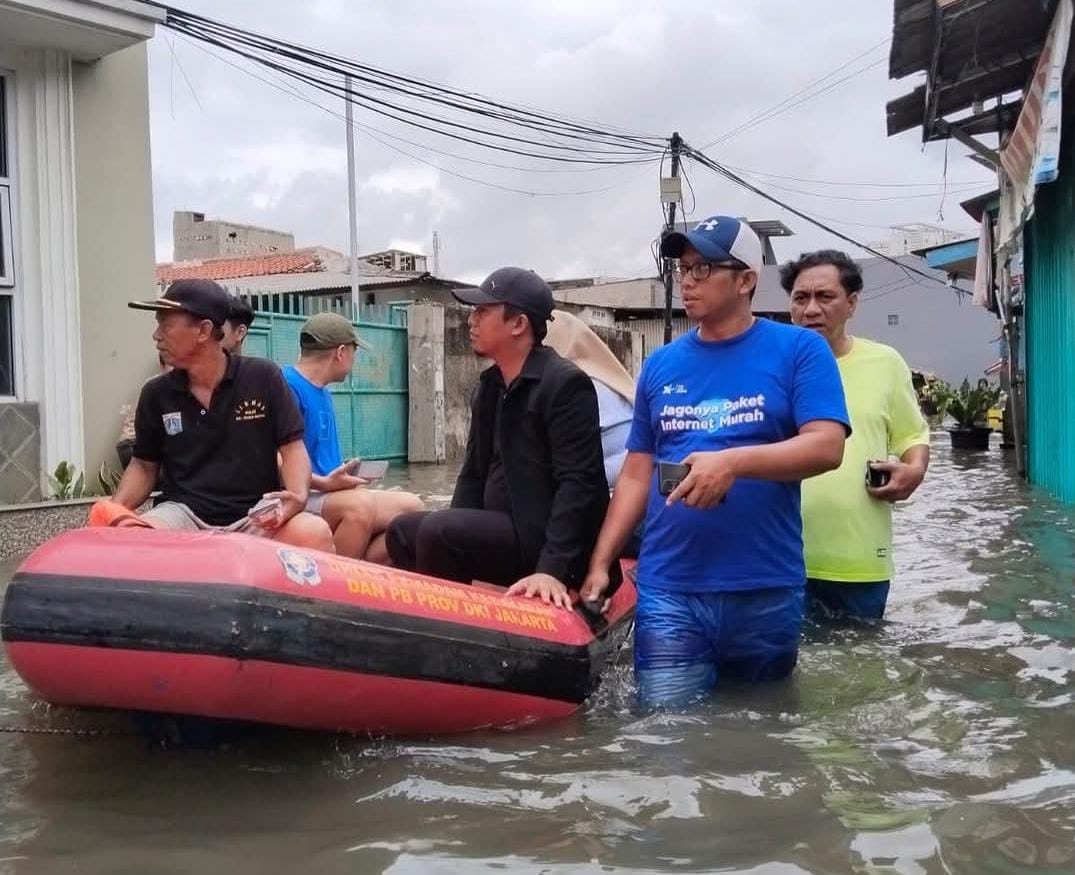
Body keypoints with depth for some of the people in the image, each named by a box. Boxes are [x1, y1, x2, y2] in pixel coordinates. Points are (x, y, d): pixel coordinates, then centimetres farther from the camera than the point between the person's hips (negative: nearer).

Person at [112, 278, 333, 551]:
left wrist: (297, 497, -18)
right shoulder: (156, 394, 9)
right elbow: (144, 466, 18)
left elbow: (292, 447, 2)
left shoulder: (264, 378, 1)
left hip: (255, 518, -1)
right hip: (183, 514, 2)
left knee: (314, 533, -33)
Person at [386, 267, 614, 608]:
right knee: (403, 531, 4)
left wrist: (552, 569, -29)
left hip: (542, 541, -9)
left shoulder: (566, 384, -13)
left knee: (437, 531, -24)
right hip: (501, 530, 9)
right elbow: (474, 473, 18)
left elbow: (578, 484, -21)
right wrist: (452, 545, 4)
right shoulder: (489, 387, 15)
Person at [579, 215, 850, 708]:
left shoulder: (799, 349, 0)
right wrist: (600, 562, 6)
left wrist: (733, 462, -26)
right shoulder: (660, 365, 11)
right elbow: (636, 474, 12)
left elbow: (827, 447, -12)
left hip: (767, 591, -2)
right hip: (668, 592, 2)